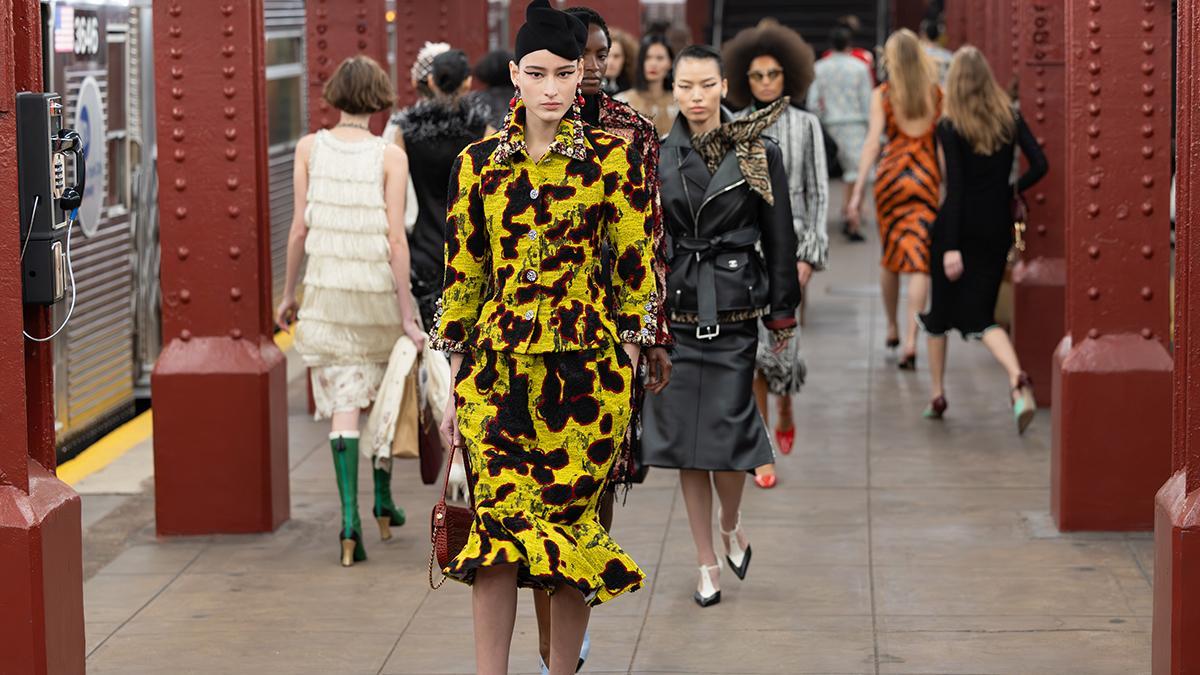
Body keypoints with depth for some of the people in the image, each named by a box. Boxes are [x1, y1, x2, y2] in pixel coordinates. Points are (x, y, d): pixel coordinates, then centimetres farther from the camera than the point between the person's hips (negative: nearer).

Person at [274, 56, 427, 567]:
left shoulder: (310, 148, -2)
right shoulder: (390, 157, -8)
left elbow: (300, 228, -1)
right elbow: (396, 240, -10)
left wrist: (288, 293, 10)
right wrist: (407, 314, -6)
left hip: (326, 289, 1)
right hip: (378, 287, -1)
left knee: (343, 406, 1)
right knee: (383, 396, 20)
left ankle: (350, 517, -11)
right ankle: (383, 500, 31)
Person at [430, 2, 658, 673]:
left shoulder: (614, 158, 0)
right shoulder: (479, 162, 7)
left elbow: (638, 268, 1)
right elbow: (462, 276, 11)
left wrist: (623, 376, -3)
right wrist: (456, 389, 9)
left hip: (586, 368, -1)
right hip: (497, 368, 2)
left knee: (571, 526, 3)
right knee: (499, 530, -6)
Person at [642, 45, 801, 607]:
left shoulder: (760, 154, -2)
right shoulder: (656, 157, 3)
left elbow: (779, 240, 3)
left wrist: (782, 317, 3)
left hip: (734, 312, -2)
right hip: (676, 313, 2)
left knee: (727, 434, -6)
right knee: (684, 436, 4)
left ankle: (732, 525, 26)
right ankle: (707, 564, 15)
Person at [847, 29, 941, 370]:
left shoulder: (882, 95, -2)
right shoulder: (937, 94, 2)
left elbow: (873, 142, -8)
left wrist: (858, 191, -9)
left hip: (890, 176, 0)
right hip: (927, 177, 0)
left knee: (890, 255, 19)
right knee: (918, 261, -3)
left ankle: (892, 329, 31)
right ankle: (911, 341, -14)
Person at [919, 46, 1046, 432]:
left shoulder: (950, 128, -10)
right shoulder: (1010, 118, 1)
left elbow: (955, 187, -15)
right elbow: (1039, 165, -6)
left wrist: (951, 248, -16)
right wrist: (1012, 191, 12)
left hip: (959, 226, -3)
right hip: (997, 227, 3)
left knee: (939, 310, 16)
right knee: (979, 316, 3)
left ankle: (937, 394, 22)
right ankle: (1017, 380, -24)